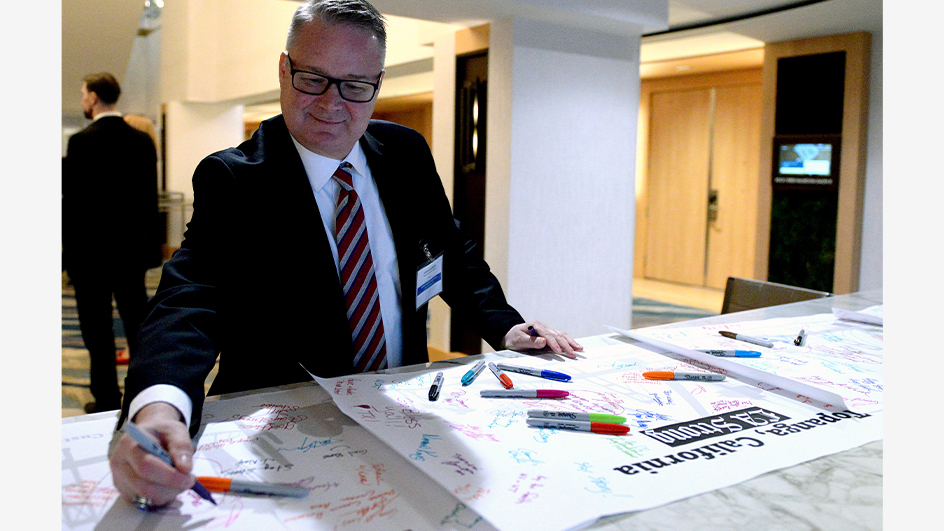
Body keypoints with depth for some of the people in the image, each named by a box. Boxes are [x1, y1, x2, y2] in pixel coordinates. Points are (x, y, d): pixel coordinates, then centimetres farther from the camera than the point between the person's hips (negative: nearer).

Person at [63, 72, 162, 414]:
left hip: (91, 248, -5)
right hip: (132, 248, 5)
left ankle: (107, 400, 11)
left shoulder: (82, 141, -11)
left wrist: (67, 246, -4)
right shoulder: (142, 140, 5)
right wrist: (151, 245, 14)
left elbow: (73, 200, -12)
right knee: (137, 322, 11)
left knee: (97, 329, 4)